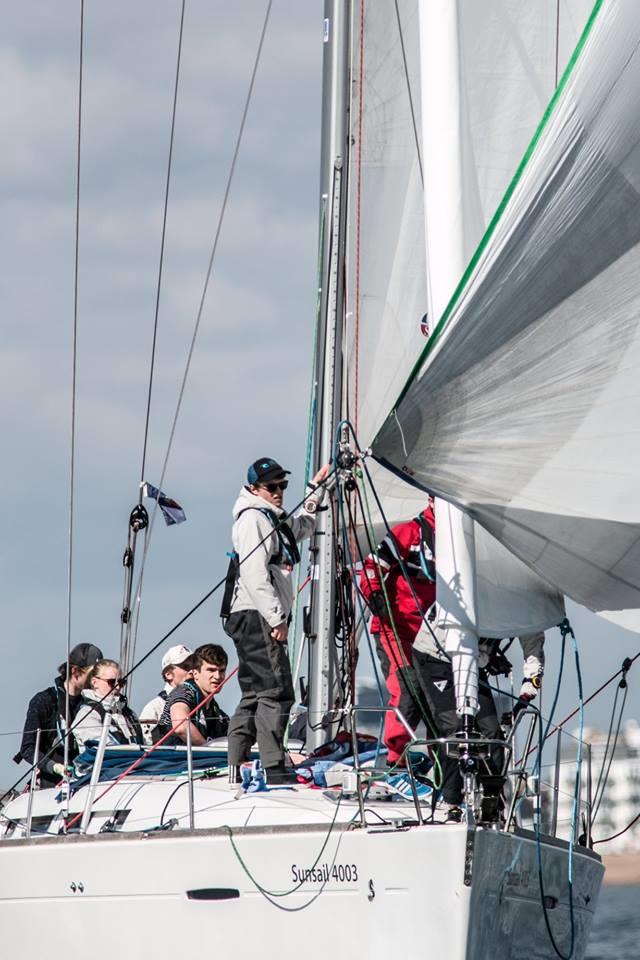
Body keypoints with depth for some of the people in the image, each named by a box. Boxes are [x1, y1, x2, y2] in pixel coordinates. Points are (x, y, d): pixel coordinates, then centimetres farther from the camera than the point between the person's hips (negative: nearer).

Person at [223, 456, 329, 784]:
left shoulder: (273, 520, 23)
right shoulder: (253, 518, -8)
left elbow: (302, 527, 46)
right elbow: (254, 575, -18)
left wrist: (316, 489, 44)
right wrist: (277, 619, -20)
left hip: (264, 619, 11)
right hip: (256, 617, -11)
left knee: (254, 695, 10)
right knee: (276, 692, -15)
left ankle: (235, 769, 11)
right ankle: (274, 769, -19)